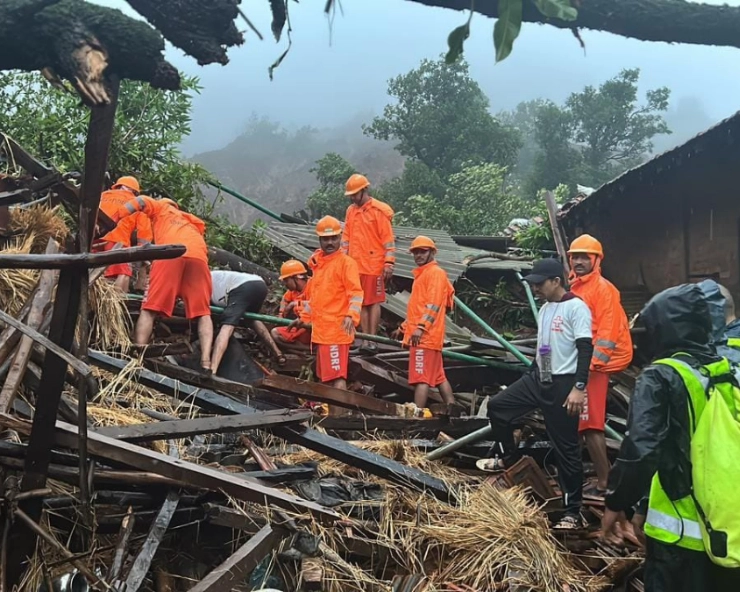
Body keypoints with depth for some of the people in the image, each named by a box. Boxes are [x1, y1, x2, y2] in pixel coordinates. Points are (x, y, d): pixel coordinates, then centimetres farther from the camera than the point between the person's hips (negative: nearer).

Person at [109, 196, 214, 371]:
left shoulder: (161, 208, 31)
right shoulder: (190, 220, 42)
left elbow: (142, 201, 13)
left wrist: (112, 219, 9)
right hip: (198, 257, 3)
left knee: (149, 308, 1)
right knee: (203, 312, 4)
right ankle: (206, 362, -14)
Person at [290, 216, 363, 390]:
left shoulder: (346, 262, -7)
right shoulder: (317, 262, 16)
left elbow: (356, 292, -16)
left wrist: (351, 315, -31)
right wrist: (304, 318, 26)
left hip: (336, 330, -8)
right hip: (320, 330, 8)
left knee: (337, 376, -11)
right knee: (326, 375, 13)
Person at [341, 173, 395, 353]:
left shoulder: (379, 210, -6)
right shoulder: (351, 211, 12)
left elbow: (388, 239, -8)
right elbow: (346, 237, 17)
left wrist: (389, 263, -13)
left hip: (374, 265, -6)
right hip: (355, 265, 6)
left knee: (373, 302, -1)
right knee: (361, 303, 7)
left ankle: (372, 339, 4)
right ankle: (366, 339, 12)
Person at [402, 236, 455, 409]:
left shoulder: (435, 272, -8)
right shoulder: (422, 273, 22)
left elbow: (434, 304, -19)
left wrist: (421, 327, -27)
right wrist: (406, 326, 25)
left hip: (426, 335, -10)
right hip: (423, 335, 10)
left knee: (421, 377, -12)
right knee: (438, 376, 13)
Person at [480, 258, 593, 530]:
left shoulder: (576, 307, -13)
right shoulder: (545, 309, 13)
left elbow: (585, 349, -19)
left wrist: (579, 387, -25)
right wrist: (533, 374, 24)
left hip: (563, 384, -8)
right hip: (537, 378, 8)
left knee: (566, 448, -2)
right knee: (497, 406, 7)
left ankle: (573, 511, 8)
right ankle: (509, 458, 27)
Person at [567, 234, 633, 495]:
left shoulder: (603, 288, -10)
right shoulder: (574, 288, 16)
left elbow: (607, 331, -18)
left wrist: (592, 363, -22)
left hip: (592, 366, -9)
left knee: (590, 425, -8)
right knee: (572, 423, 14)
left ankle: (603, 483, -2)